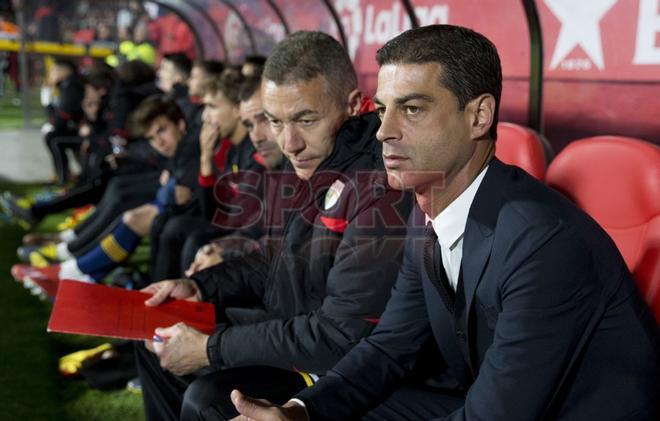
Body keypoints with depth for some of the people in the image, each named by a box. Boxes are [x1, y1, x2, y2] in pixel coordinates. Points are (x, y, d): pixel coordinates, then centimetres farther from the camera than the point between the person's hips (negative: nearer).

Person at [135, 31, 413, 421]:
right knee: (156, 340, 14)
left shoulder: (384, 186, -29)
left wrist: (213, 349, -22)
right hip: (280, 326, 9)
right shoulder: (305, 161, 1)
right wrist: (199, 287, 1)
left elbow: (343, 339, -28)